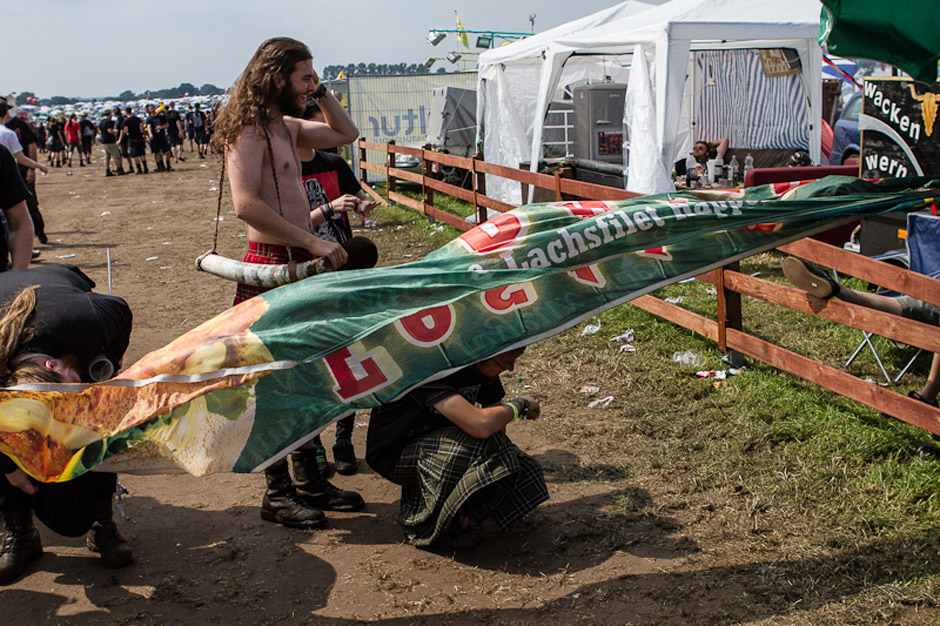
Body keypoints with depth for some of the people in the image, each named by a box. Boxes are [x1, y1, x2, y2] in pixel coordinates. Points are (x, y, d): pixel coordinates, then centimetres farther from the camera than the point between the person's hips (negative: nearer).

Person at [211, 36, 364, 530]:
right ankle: (277, 493, 10)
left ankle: (308, 480, 26)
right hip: (273, 267, -10)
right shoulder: (248, 130, -13)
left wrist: (321, 93, 13)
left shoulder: (287, 126, 16)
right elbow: (246, 204, -26)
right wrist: (313, 241, -25)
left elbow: (346, 133, 28)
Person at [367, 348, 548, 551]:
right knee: (476, 444, -34)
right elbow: (481, 426, -43)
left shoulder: (484, 367, -9)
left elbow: (497, 427, -4)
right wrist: (518, 404, -22)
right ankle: (426, 526, -13)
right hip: (394, 454, -7)